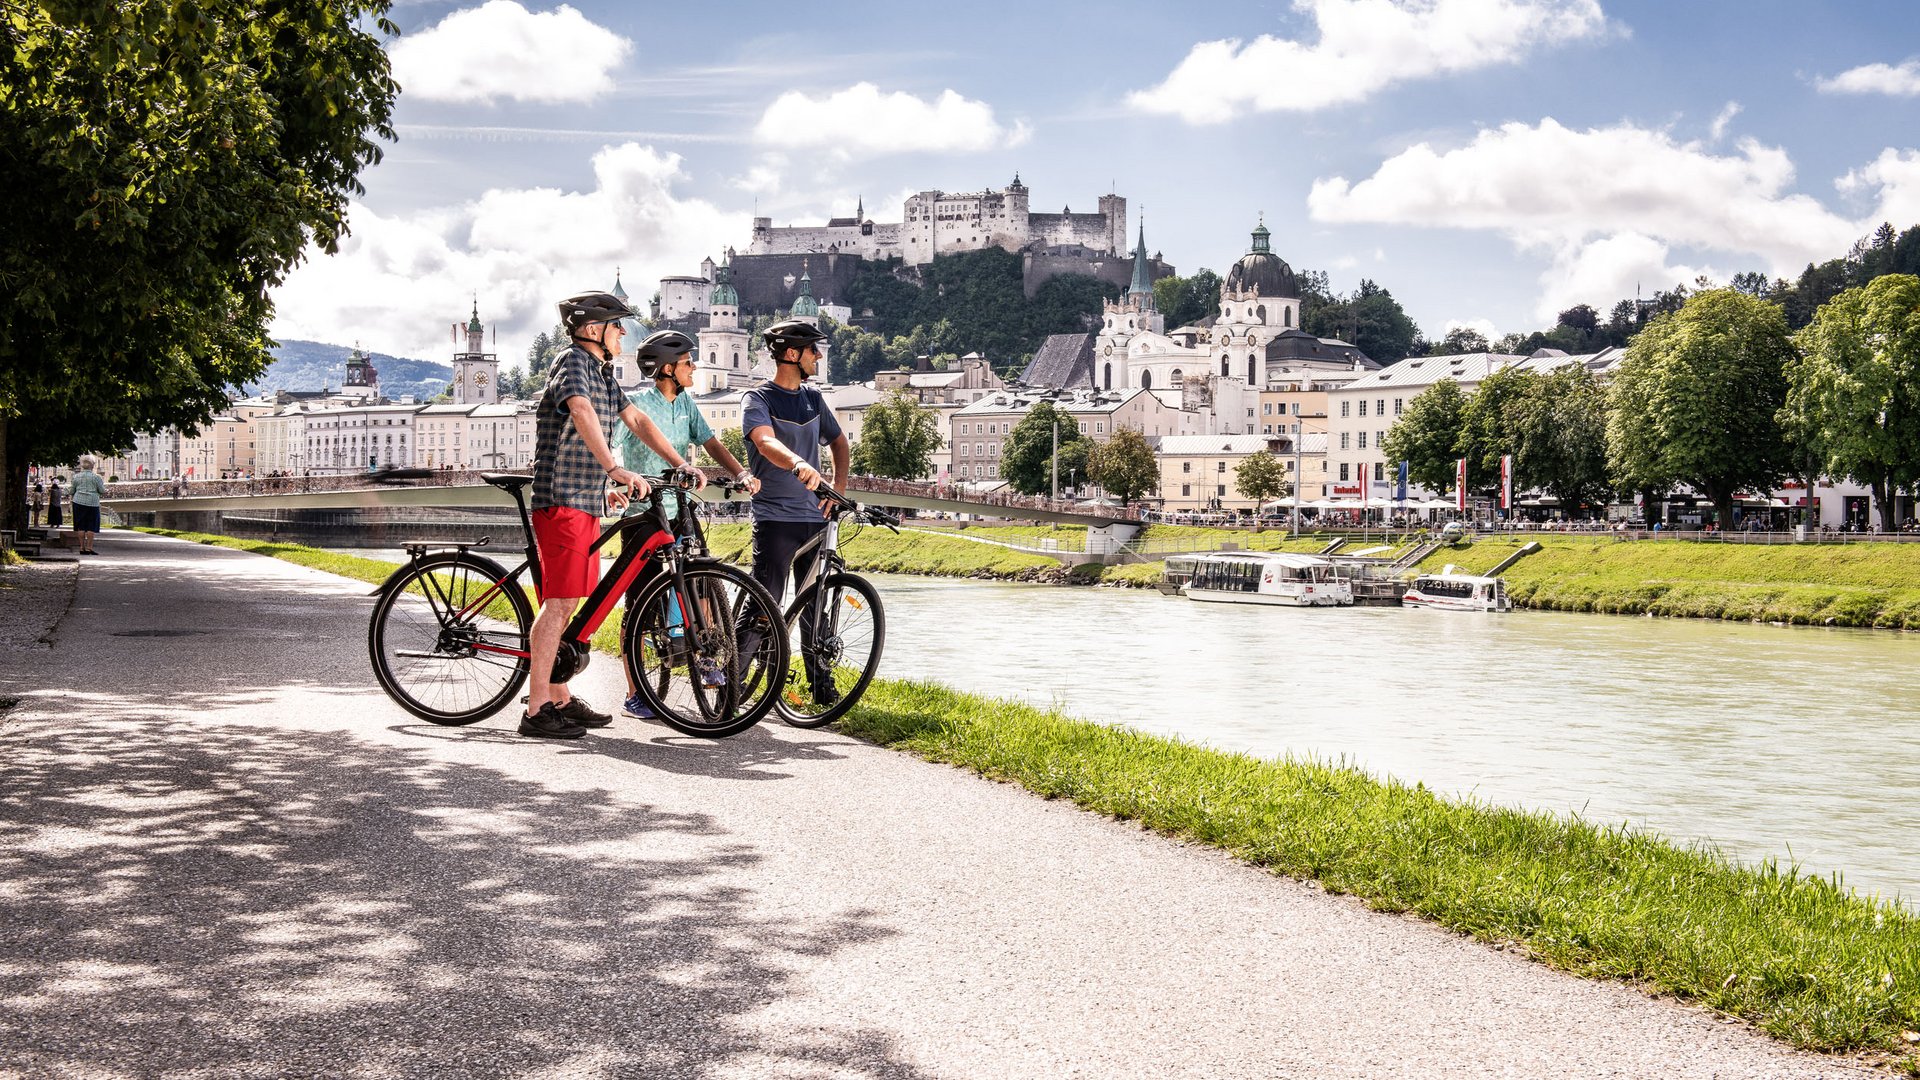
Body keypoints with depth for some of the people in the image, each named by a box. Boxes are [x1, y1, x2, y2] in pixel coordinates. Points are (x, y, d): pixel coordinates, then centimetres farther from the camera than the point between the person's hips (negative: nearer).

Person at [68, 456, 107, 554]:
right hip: (92, 503, -2)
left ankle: (82, 547, 6)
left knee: (81, 526, 6)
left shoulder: (76, 476, 3)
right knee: (91, 527, 1)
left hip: (79, 502, 2)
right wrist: (105, 490, 19)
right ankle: (89, 548, -3)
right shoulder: (96, 477, -5)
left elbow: (72, 491, 9)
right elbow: (102, 491, -3)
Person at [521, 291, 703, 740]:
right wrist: (615, 469, -42)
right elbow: (582, 412, -29)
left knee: (569, 601, 13)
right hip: (562, 500, -10)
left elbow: (637, 420, 24)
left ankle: (559, 699, 20)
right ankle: (536, 712, -11)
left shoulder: (601, 373, 20)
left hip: (586, 501, 10)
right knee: (559, 602, -11)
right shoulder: (572, 362, -11)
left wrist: (682, 465, 18)